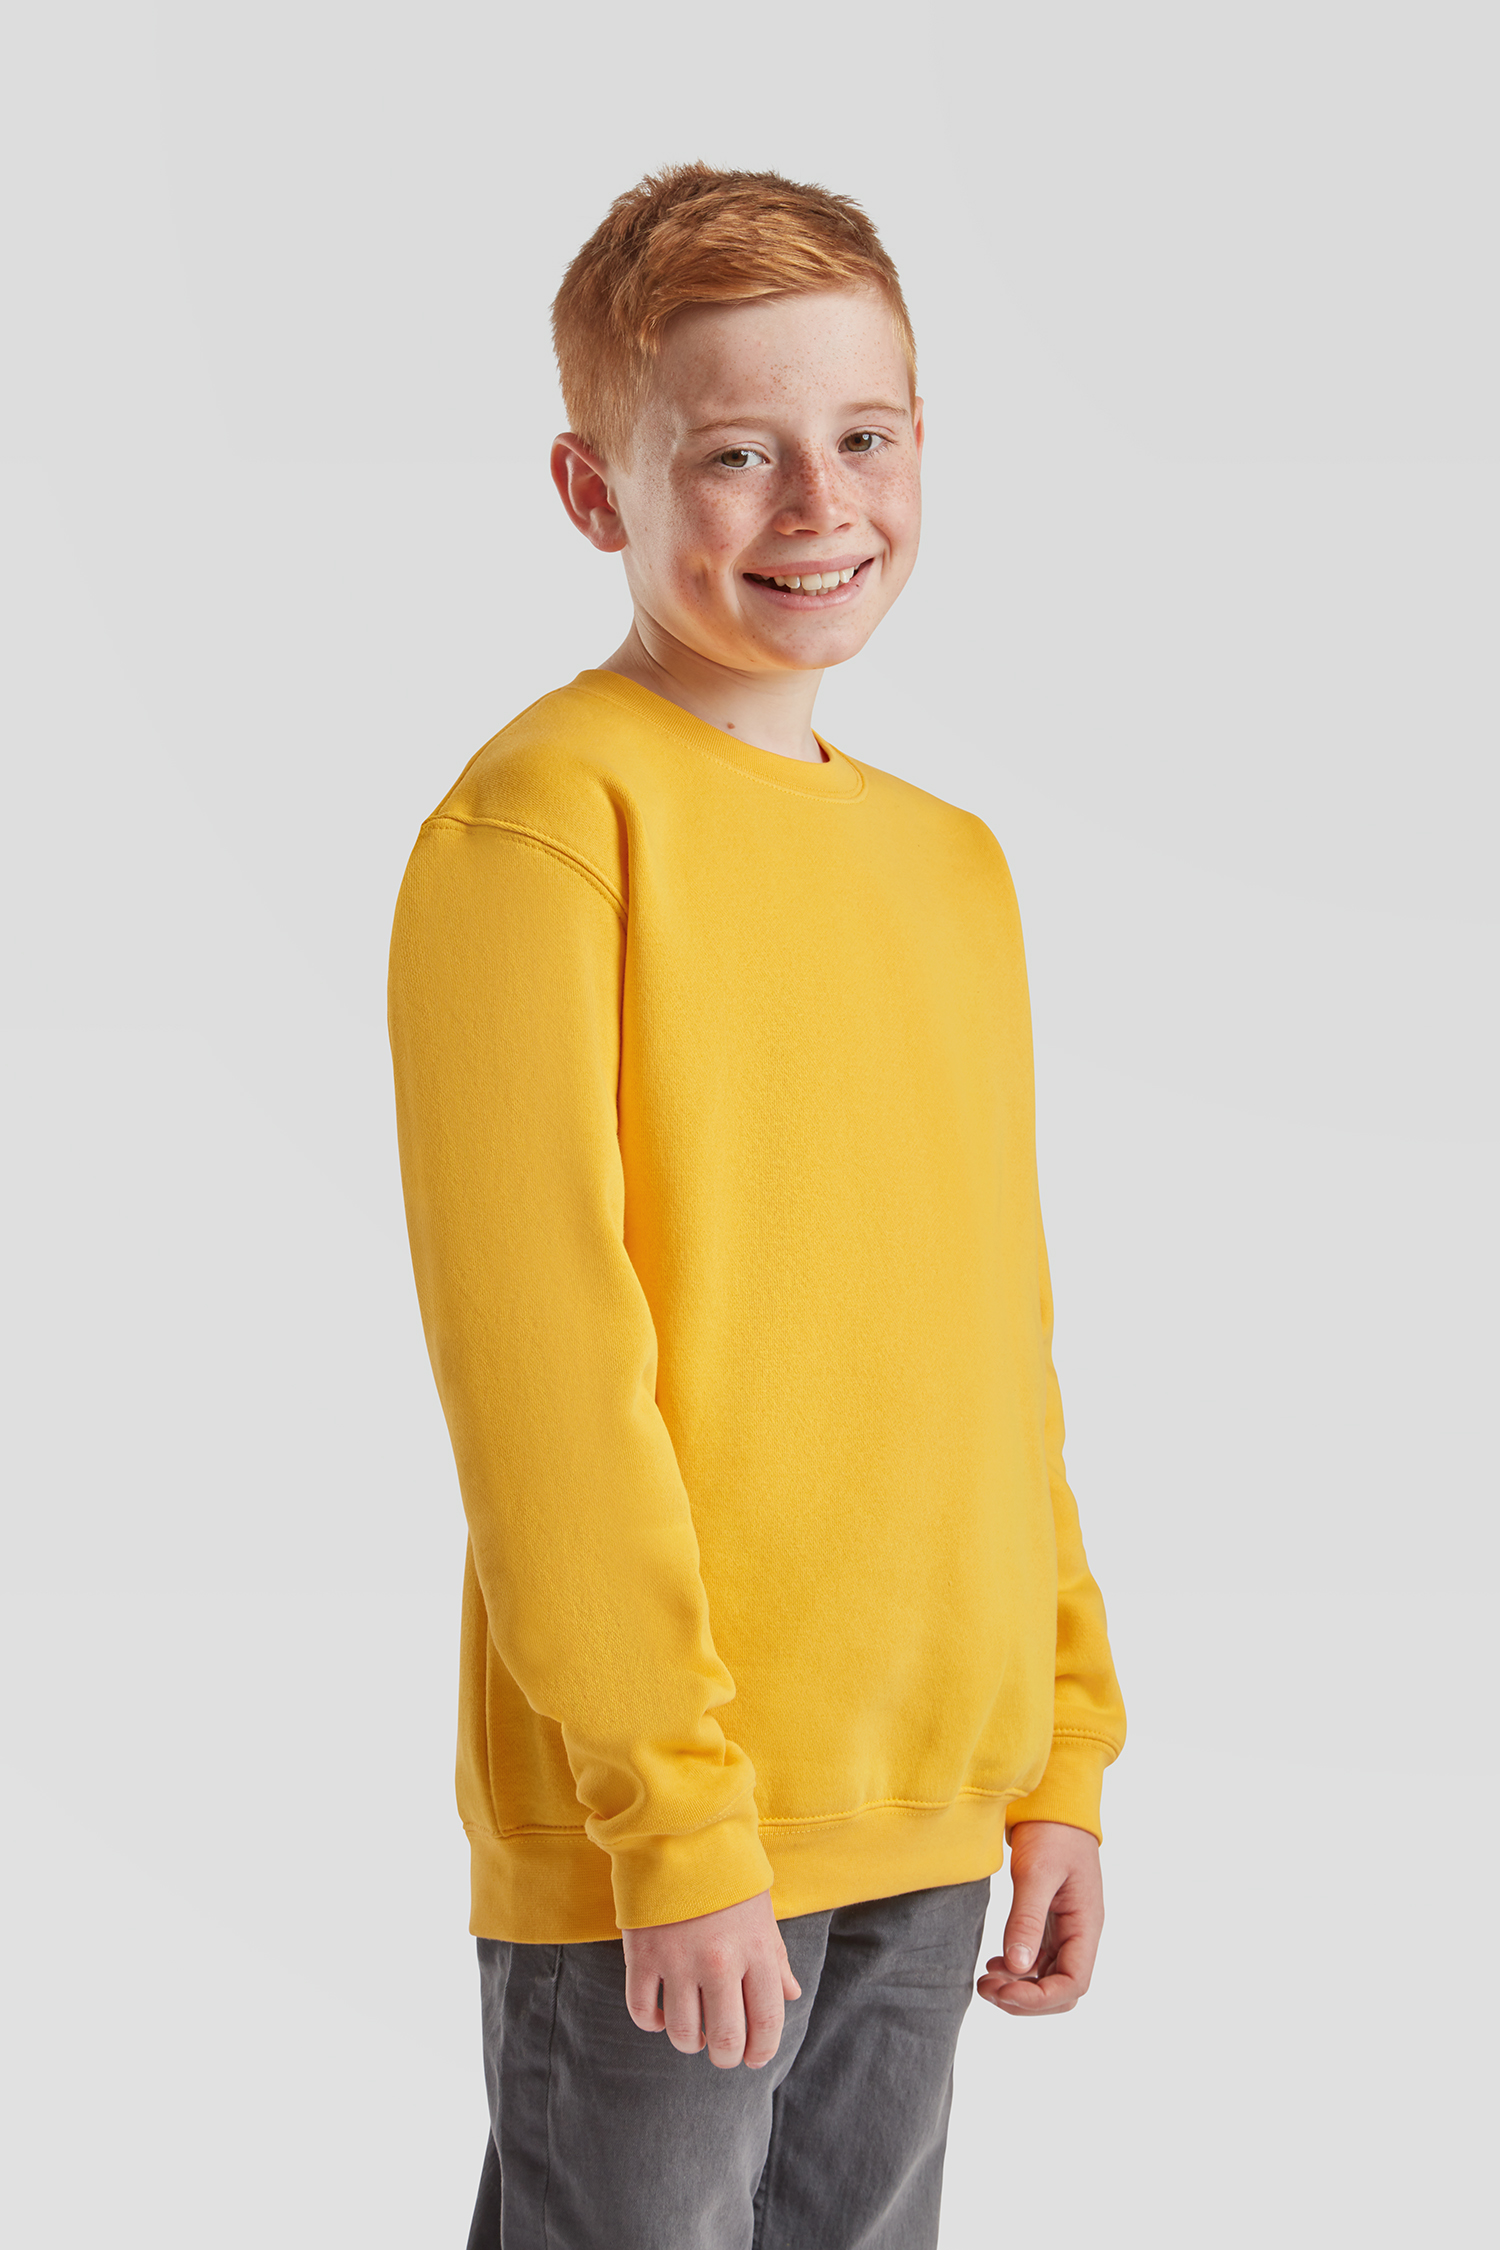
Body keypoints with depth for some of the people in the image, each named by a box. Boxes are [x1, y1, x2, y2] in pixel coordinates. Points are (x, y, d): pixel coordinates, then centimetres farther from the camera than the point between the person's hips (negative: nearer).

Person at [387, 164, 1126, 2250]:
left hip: (932, 1829, 7)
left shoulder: (953, 864, 13)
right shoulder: (545, 819, -11)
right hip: (644, 1839, -7)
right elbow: (537, 1344, -15)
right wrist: (675, 1813, -17)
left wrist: (1062, 1753, 13)